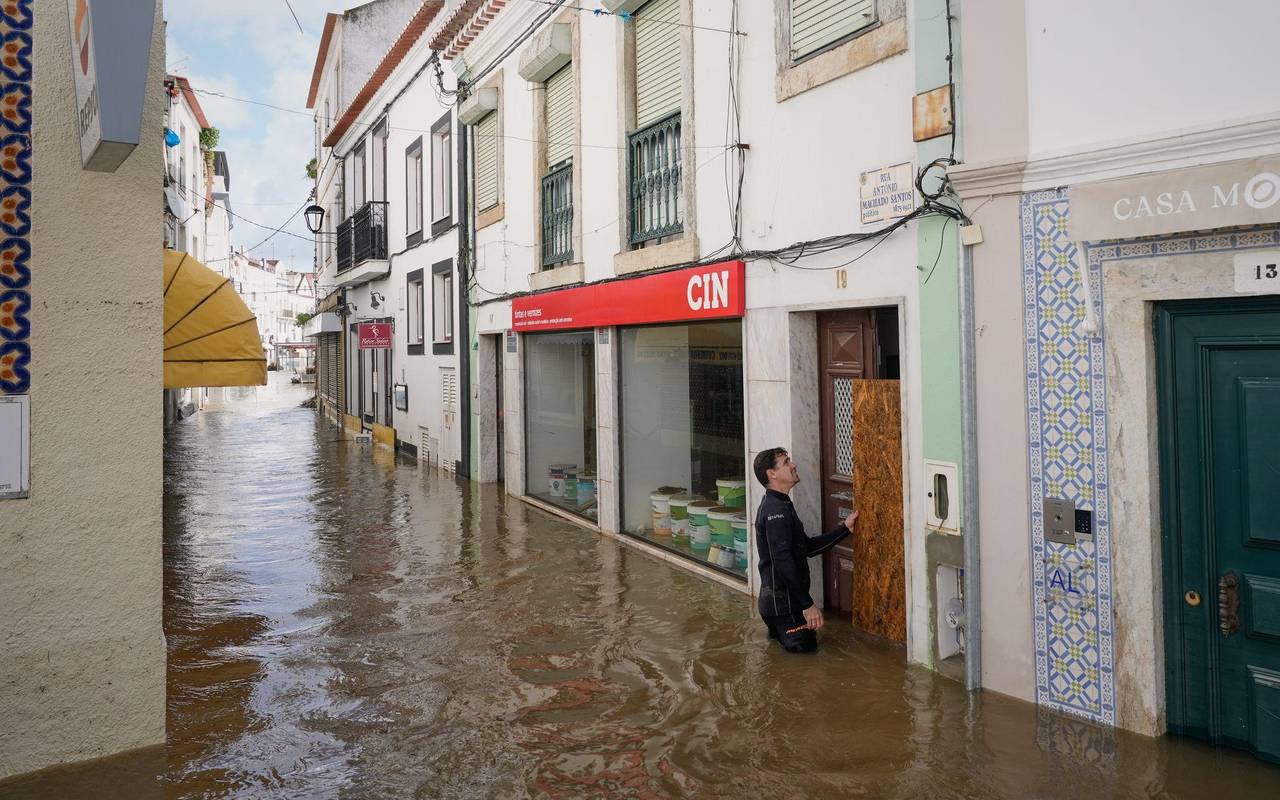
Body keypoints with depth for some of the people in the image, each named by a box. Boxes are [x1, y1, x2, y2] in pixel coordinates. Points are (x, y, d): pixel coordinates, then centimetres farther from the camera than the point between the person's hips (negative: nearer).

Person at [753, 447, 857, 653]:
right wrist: (807, 604, -26)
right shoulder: (776, 510, -22)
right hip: (782, 600, -10)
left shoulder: (780, 505, 12)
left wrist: (845, 528, 7)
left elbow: (809, 547, 11)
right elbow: (783, 561, -28)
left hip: (784, 596, 10)